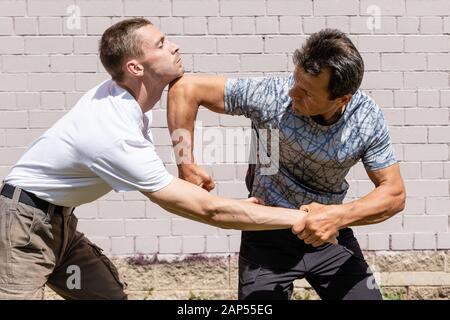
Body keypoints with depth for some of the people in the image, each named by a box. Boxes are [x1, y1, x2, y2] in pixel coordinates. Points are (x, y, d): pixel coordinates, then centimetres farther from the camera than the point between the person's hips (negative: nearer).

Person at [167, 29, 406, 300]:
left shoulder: (368, 119, -19)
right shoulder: (270, 96, -26)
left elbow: (395, 194, -14)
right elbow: (186, 88, -21)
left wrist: (340, 216, -32)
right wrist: (186, 165, -21)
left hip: (328, 229, 2)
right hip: (268, 235, -1)